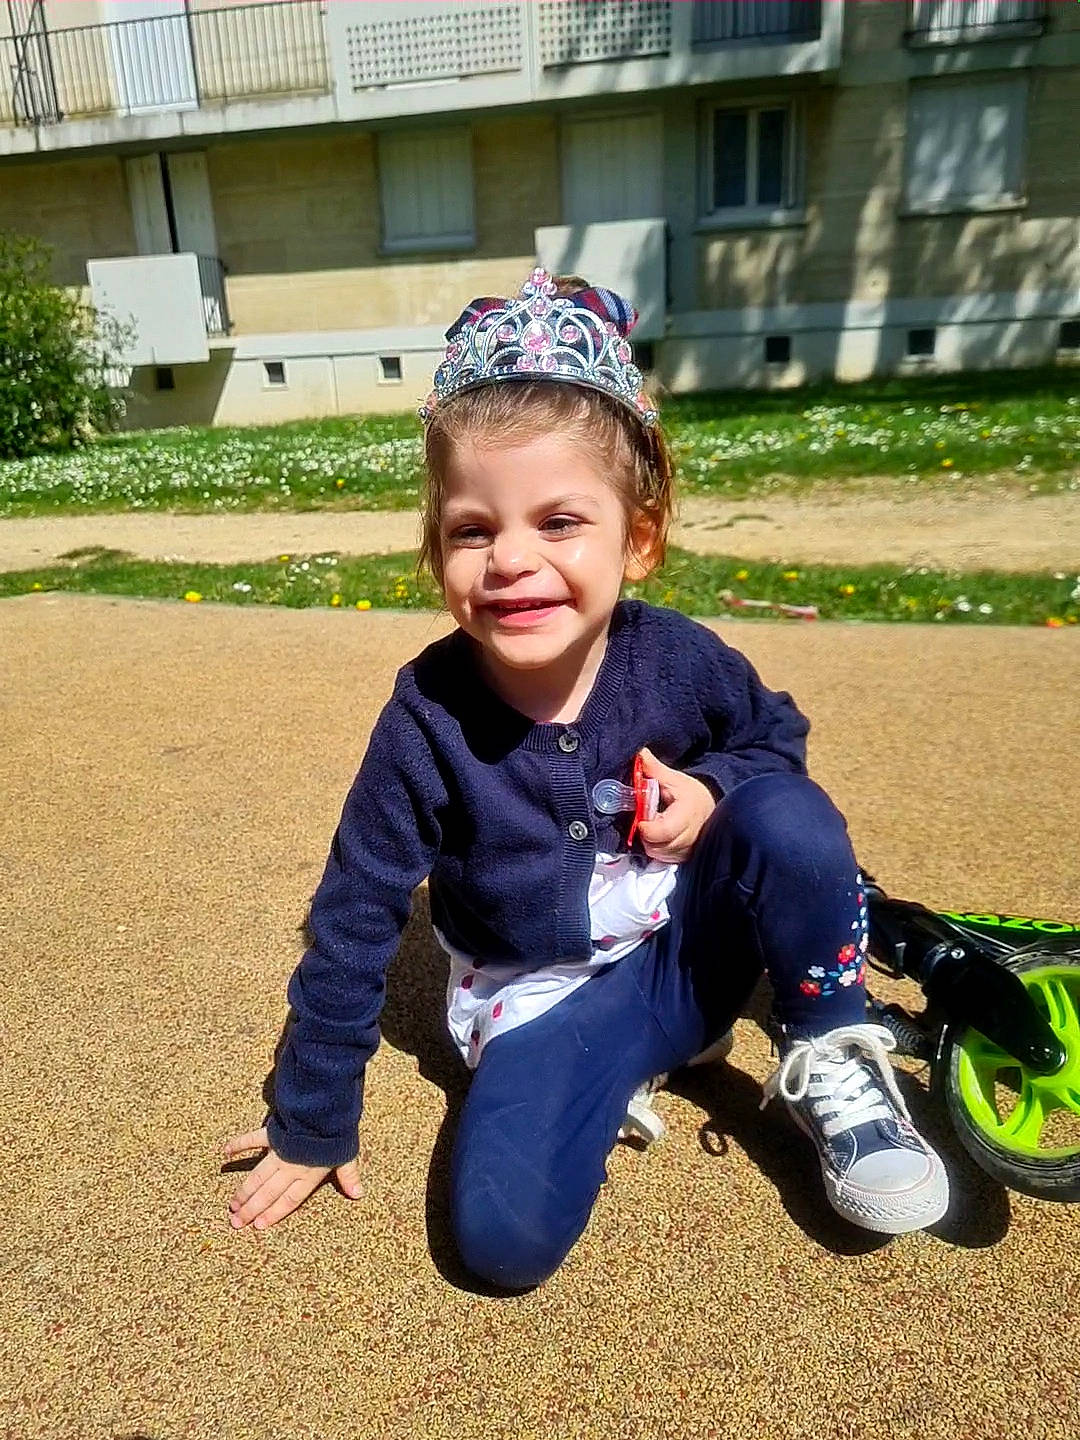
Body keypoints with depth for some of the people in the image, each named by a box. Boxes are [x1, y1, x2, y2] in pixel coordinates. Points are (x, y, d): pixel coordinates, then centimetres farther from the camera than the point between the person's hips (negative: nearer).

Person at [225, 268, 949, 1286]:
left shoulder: (679, 659, -16)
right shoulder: (428, 720, -21)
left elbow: (778, 736, 7)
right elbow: (353, 925, -11)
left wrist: (712, 787, -18)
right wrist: (313, 1125, -1)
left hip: (693, 948, 3)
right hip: (543, 1004, -2)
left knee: (788, 813, -24)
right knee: (501, 1234, -25)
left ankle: (832, 1063, -2)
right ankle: (600, 1084, 4)